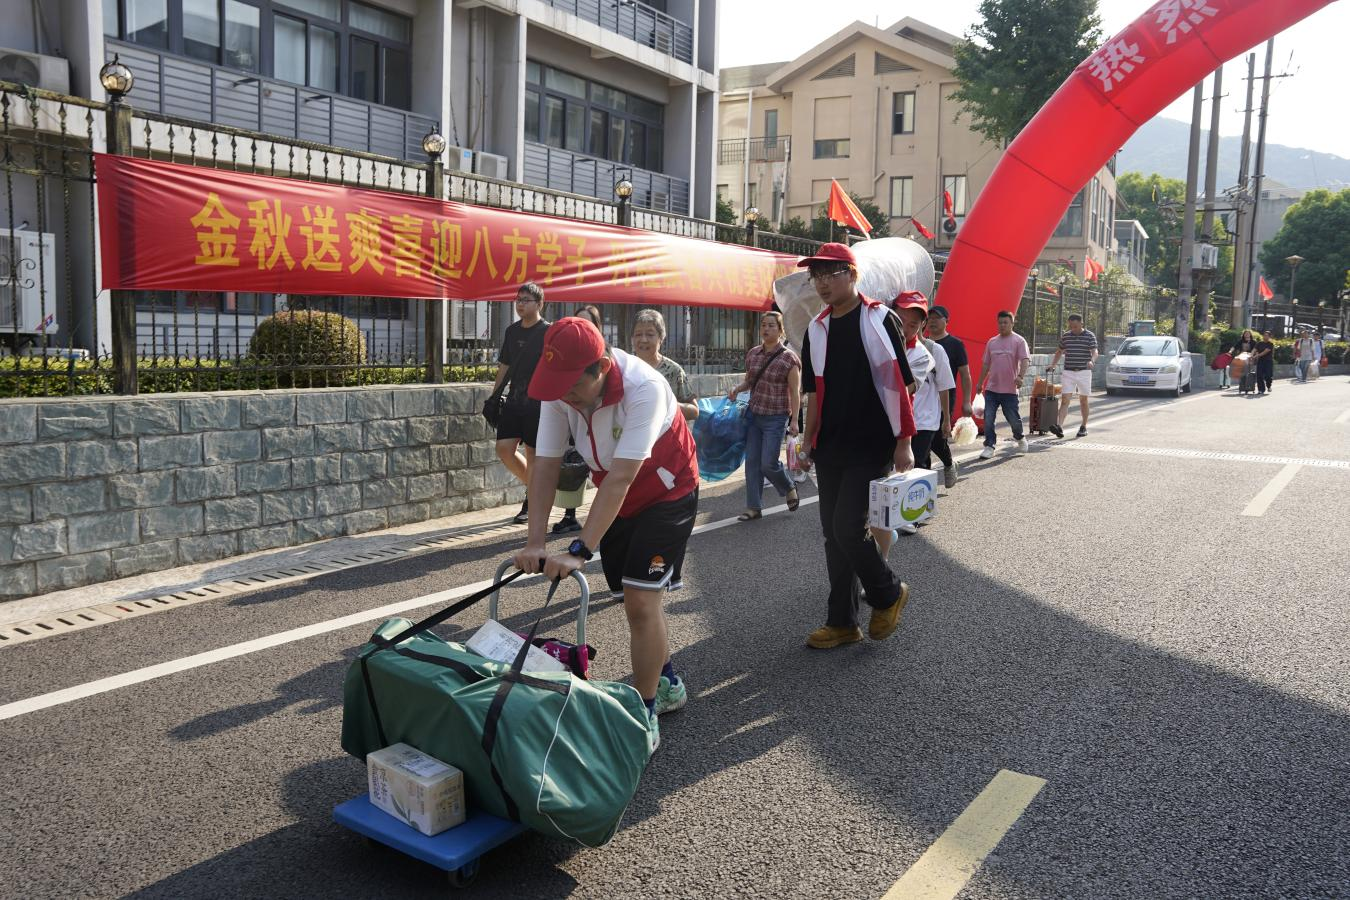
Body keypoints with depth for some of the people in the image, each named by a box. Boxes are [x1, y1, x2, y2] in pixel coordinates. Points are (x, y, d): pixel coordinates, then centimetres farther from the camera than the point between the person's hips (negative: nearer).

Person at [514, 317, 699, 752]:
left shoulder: (643, 387, -35)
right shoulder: (560, 390, -18)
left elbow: (621, 478, -38)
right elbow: (545, 465, -17)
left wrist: (580, 551, -39)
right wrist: (535, 542, -24)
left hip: (666, 493, -6)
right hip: (616, 498, 6)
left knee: (640, 600, -13)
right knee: (636, 597, 12)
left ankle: (645, 719, 0)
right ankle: (667, 683, 34)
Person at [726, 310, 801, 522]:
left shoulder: (789, 358, -10)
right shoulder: (753, 353, 6)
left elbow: (795, 392, -10)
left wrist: (794, 420, -15)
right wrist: (737, 389, -2)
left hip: (775, 418, -5)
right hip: (753, 414, 5)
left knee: (768, 463, -4)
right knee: (752, 462, 4)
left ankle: (790, 489, 26)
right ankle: (754, 508, 13)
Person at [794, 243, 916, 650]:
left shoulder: (879, 320, -7)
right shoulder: (817, 329, 10)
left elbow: (899, 385, -8)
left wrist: (904, 442, -12)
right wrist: (808, 444, 13)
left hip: (872, 447, -6)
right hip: (830, 449, 6)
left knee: (849, 528, -12)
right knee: (834, 533, 8)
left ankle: (888, 594, 15)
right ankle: (842, 622, 19)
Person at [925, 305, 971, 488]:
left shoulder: (955, 344, 0)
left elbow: (965, 375, -2)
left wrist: (966, 402, -9)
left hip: (945, 399, -4)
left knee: (937, 439, -7)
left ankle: (949, 464, 22)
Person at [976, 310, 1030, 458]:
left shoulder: (1018, 341, -3)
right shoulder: (991, 342, 12)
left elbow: (1024, 360, -15)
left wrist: (1020, 376, -31)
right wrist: (980, 383, 18)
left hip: (1010, 389, -4)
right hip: (991, 388, 4)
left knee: (1013, 419, 4)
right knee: (988, 418, -3)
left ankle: (1020, 438, 33)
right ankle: (989, 447, 4)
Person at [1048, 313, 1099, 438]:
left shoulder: (1090, 336, -2)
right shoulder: (1065, 336, 7)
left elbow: (1094, 352, -11)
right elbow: (1059, 352, 19)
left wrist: (1092, 361, -33)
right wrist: (1052, 365, 7)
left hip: (1084, 372, -2)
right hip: (1068, 372, 2)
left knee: (1083, 401, 7)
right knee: (1064, 399, -9)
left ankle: (1084, 427, 19)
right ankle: (1059, 426, -20)